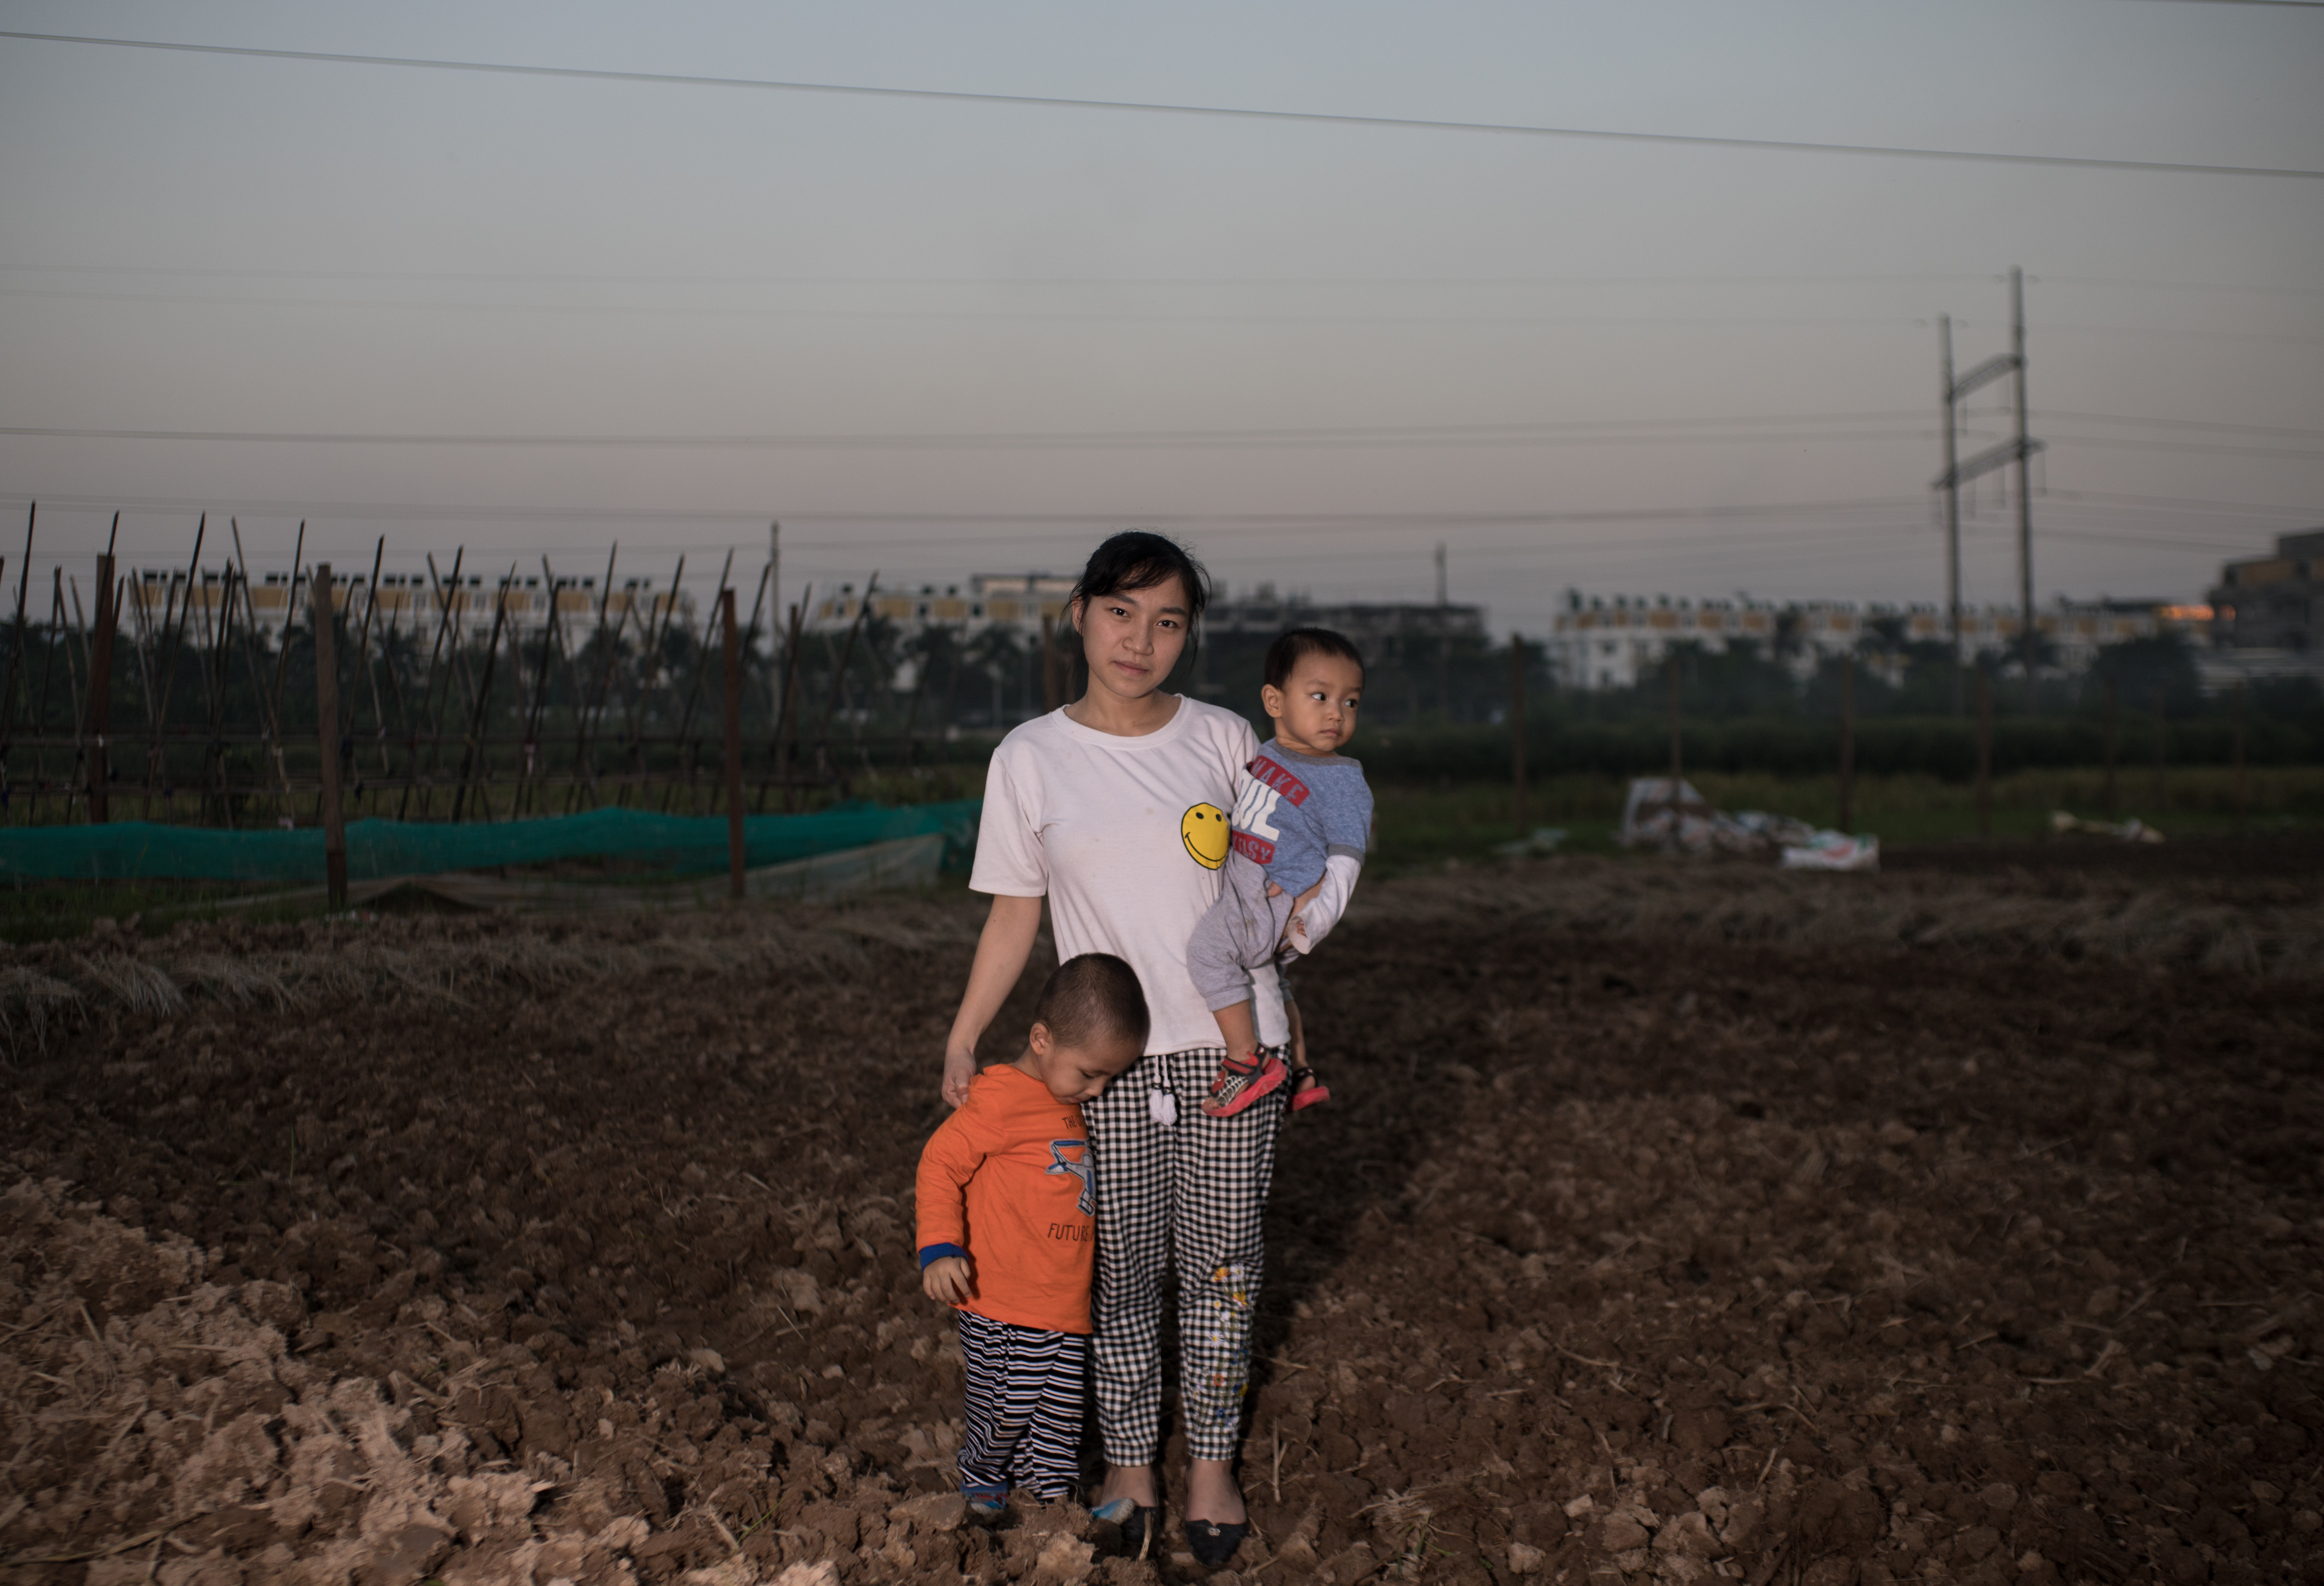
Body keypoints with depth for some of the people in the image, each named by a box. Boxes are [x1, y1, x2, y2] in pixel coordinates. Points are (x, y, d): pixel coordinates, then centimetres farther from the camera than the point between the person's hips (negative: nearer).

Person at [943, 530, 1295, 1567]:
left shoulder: (1224, 740, 2)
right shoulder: (1031, 759, 0)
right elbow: (1015, 912, 5)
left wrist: (1280, 1015, 5)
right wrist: (963, 1037, -2)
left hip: (1233, 1041, 1)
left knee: (1221, 1259, 6)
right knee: (1122, 1266, 5)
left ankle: (1211, 1467, 21)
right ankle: (1129, 1467, 21)